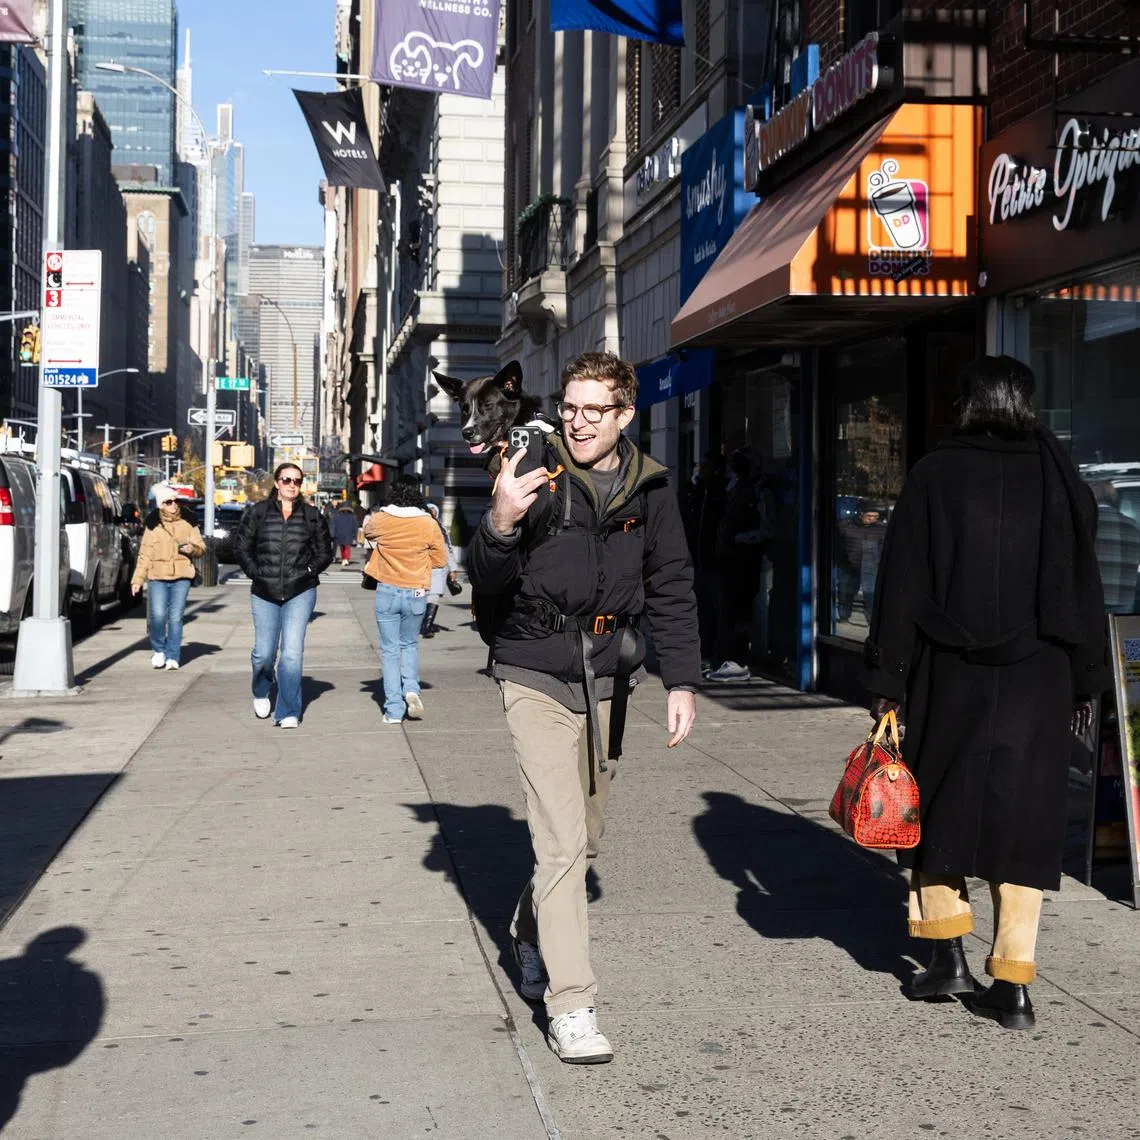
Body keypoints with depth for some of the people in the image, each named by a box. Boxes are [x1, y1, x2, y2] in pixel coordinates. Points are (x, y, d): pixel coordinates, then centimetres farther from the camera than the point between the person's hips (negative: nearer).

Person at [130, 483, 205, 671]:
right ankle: (158, 650, 11)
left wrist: (192, 548, -11)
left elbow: (201, 548, 12)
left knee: (175, 617, -2)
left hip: (181, 577, 1)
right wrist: (137, 579, 3)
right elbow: (145, 555, 8)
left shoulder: (188, 522, 8)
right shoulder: (153, 525, 6)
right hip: (157, 577, -1)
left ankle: (172, 657, 7)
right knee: (158, 615, -13)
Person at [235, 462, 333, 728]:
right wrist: (255, 573, -2)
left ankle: (288, 712, -4)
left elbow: (325, 552, 13)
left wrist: (308, 571, -1)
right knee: (264, 652, 5)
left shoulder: (312, 515, 6)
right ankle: (261, 693, 37)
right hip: (264, 593, 1)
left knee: (292, 652, -10)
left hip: (300, 592, -1)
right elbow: (241, 547, 9)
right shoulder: (257, 512, 4)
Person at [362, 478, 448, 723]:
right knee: (409, 645, 21)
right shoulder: (429, 524, -8)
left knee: (390, 650, 7)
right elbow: (440, 559, 2)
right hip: (416, 594, 1)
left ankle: (394, 709, 4)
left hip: (387, 592, 0)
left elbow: (367, 531, 17)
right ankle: (411, 688, -2)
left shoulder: (381, 521, -6)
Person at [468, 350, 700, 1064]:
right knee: (561, 841, -10)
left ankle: (533, 933, 43)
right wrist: (501, 524, -27)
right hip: (538, 676, -4)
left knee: (583, 836, 15)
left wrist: (682, 680, 1)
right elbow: (488, 585, -7)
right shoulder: (537, 477, -7)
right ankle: (572, 1005, -4)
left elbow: (672, 590, 9)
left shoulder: (650, 488, 3)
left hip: (608, 681, 4)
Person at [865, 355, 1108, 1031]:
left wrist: (887, 682, 1)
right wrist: (1086, 683, 13)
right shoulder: (1059, 476, 2)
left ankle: (949, 953, 15)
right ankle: (1013, 986, 5)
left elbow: (903, 585, -4)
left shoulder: (934, 476, -3)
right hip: (1039, 678, 1)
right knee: (1023, 818, 5)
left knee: (940, 805, 16)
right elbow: (1085, 584, 6)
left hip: (950, 676, -1)